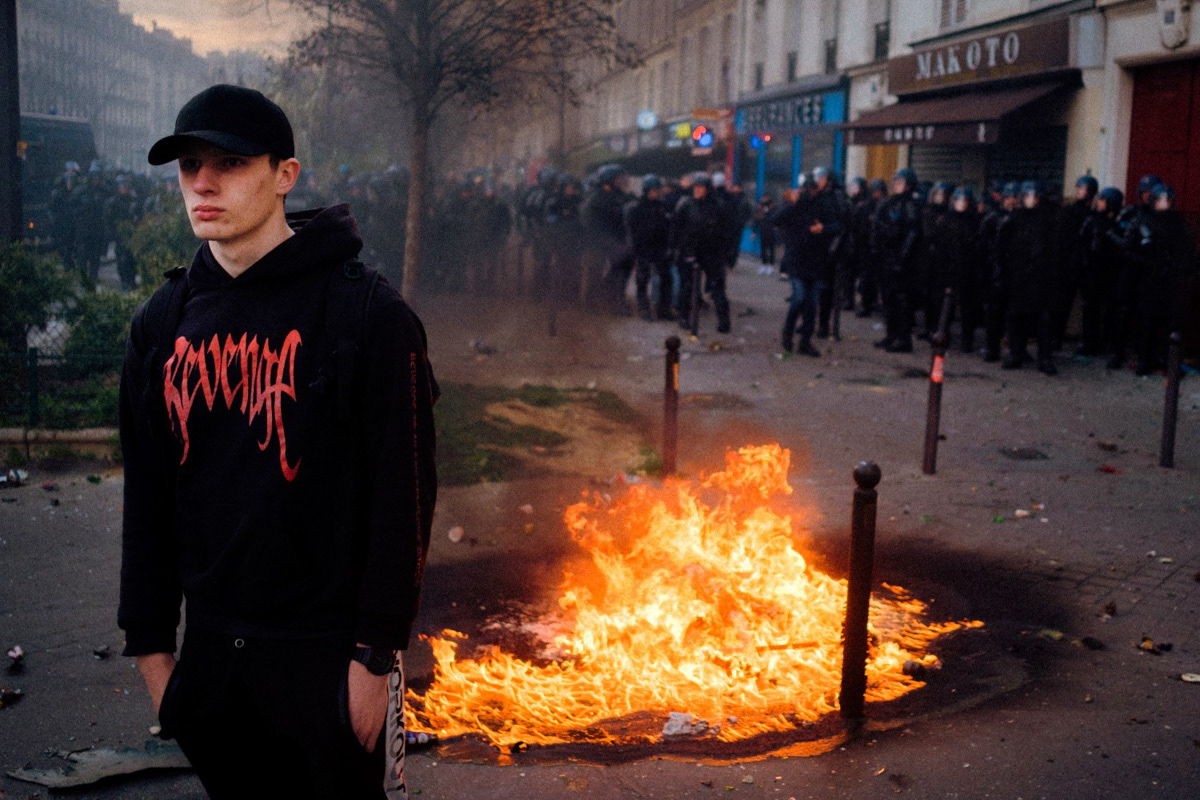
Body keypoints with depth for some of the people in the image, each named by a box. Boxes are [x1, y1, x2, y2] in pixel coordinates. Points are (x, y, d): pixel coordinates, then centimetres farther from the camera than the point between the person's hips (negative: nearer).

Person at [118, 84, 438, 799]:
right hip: (210, 653, 5)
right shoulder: (163, 322, 6)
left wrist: (376, 655, -14)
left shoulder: (367, 312, -11)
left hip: (328, 655, -5)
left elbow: (404, 494, -12)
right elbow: (147, 494, 11)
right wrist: (151, 642, 9)